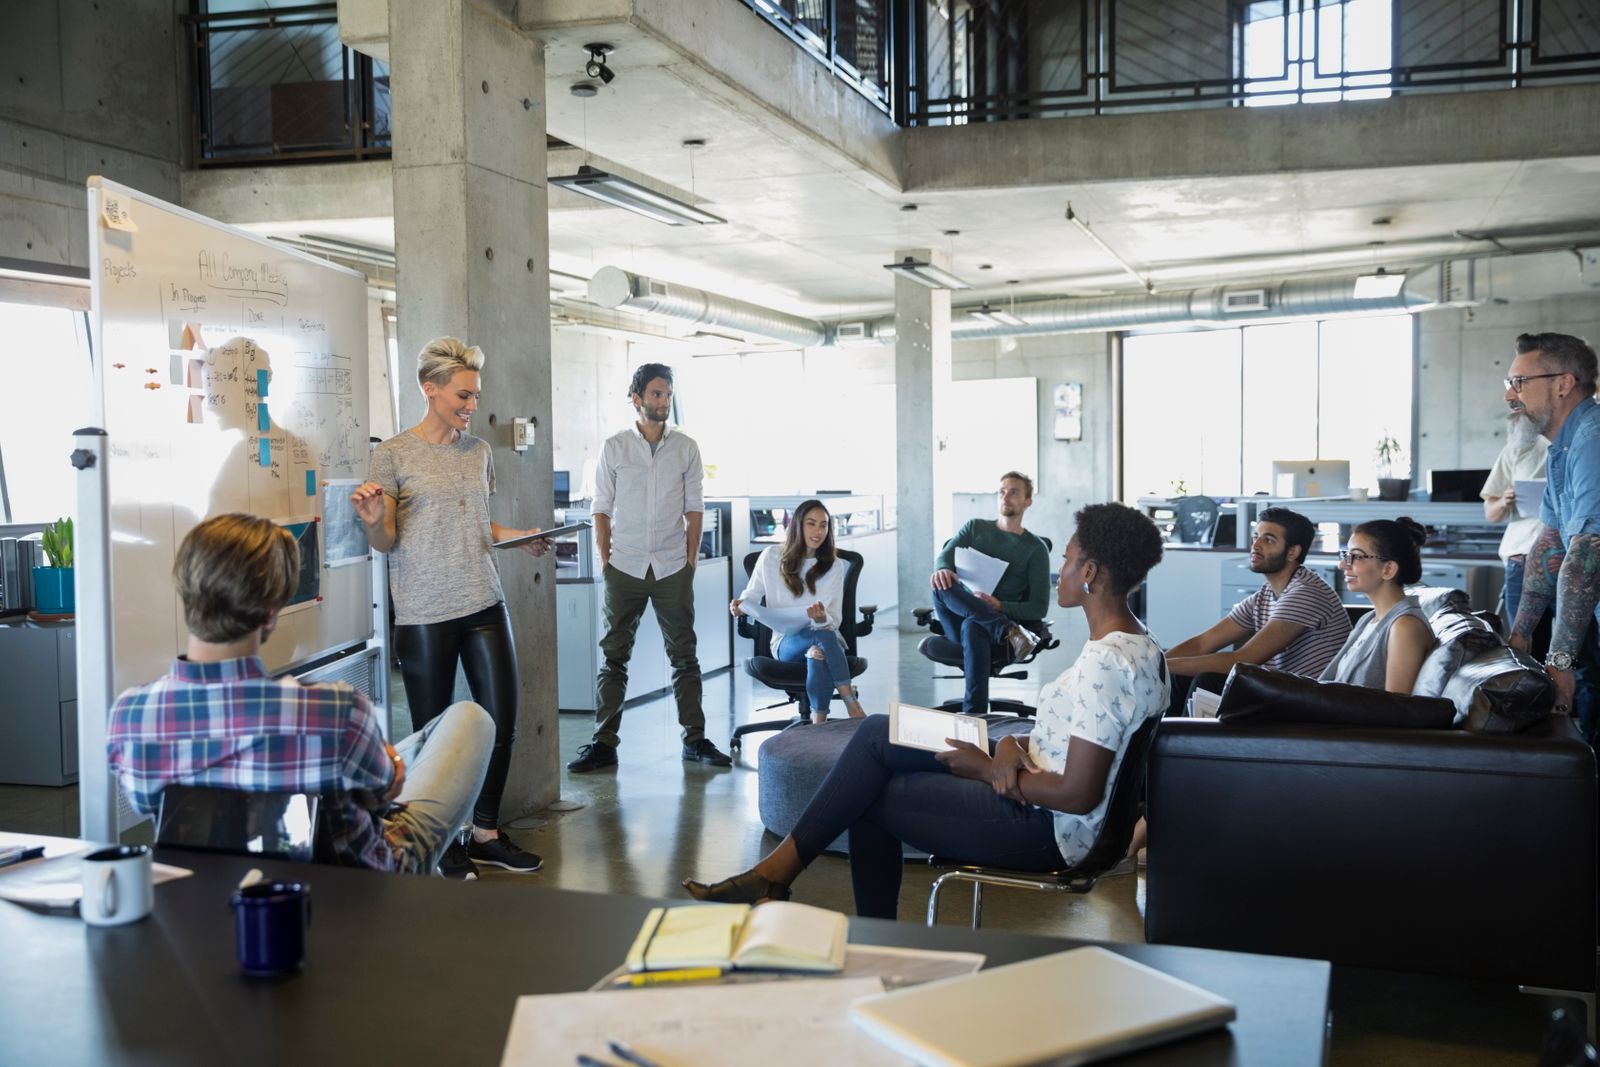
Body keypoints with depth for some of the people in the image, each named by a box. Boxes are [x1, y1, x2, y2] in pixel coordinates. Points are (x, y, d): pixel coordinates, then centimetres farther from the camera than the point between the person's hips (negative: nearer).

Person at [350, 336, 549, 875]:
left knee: (502, 723, 7)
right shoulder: (393, 454, -5)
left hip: (484, 606, 5)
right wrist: (374, 520, -25)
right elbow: (385, 542, -4)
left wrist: (519, 537, 3)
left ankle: (486, 835, 25)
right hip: (425, 615, -5)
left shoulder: (478, 450, 10)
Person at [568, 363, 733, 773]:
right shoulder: (614, 447, 2)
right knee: (613, 657, 3)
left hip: (673, 567, 1)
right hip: (624, 567, 0)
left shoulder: (686, 447, 5)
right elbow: (602, 508, 4)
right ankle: (604, 743, 8)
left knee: (684, 655, 5)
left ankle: (695, 739, 13)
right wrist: (604, 559, -2)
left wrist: (691, 557, 0)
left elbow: (694, 507, 6)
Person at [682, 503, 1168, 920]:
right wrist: (1014, 745, -3)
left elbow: (1078, 795, -27)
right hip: (1040, 803, 10)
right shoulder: (1136, 643, 8)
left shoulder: (1105, 665, -25)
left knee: (867, 793, -4)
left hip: (1045, 829, -10)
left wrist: (989, 769, -13)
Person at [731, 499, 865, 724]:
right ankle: (852, 704, -30)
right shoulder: (771, 556, 1)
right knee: (823, 638, -36)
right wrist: (740, 603, -9)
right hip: (786, 641, -1)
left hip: (823, 635, 1)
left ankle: (819, 720, -35)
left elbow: (834, 621, 0)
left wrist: (822, 618, -25)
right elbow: (753, 593, 15)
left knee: (820, 653, -38)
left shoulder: (834, 566, 4)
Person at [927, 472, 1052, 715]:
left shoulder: (1035, 548, 9)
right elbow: (946, 556, 1)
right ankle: (1009, 632, -36)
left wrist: (1000, 606, -18)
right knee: (942, 586, -30)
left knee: (973, 627, -39)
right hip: (958, 622, 3)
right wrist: (942, 570, -26)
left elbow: (1039, 608, 1)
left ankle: (973, 715, -46)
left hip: (1002, 617, -3)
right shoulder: (974, 528, 17)